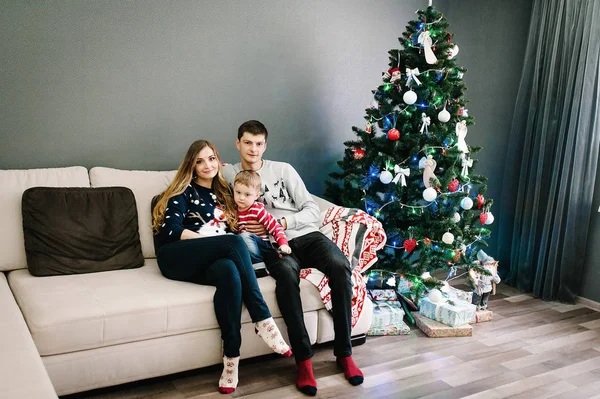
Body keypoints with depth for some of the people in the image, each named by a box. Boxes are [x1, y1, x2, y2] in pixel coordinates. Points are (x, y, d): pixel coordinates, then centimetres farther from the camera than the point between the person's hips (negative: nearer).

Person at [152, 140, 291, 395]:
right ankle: (263, 321, -29)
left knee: (229, 271, -36)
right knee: (234, 243, -31)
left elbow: (229, 230, 24)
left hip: (206, 263, 4)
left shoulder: (223, 192, 25)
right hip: (175, 258, -3)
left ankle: (231, 357, -34)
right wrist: (212, 240, -13)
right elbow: (170, 230, -6)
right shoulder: (184, 190, 8)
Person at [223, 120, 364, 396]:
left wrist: (280, 223, -11)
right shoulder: (228, 174, 13)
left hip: (306, 235, 2)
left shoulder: (283, 169, 11)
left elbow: (312, 211, 5)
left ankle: (344, 352, -16)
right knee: (287, 273, -38)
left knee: (340, 266, -28)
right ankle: (303, 360, -31)